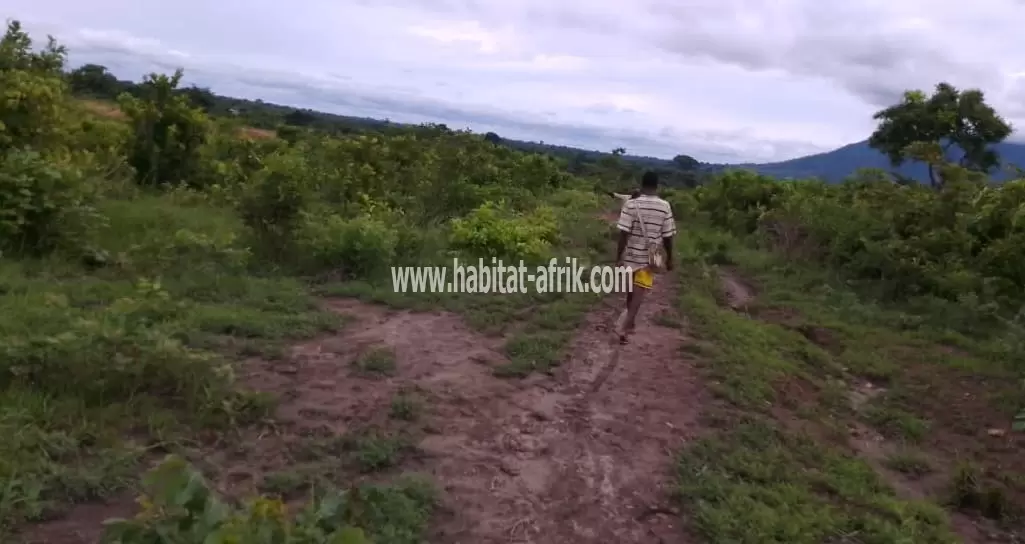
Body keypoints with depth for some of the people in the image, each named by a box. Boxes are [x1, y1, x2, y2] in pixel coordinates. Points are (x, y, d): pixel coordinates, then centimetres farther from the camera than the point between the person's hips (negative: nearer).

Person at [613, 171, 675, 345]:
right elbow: (667, 236, -4)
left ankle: (628, 321, 35)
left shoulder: (631, 204, -11)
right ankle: (625, 325, -10)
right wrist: (669, 258, 8)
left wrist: (618, 257, -9)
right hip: (650, 257, -1)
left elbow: (624, 233, -14)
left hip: (631, 254, 1)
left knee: (632, 289, 21)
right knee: (639, 292, 2)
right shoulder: (665, 207, -8)